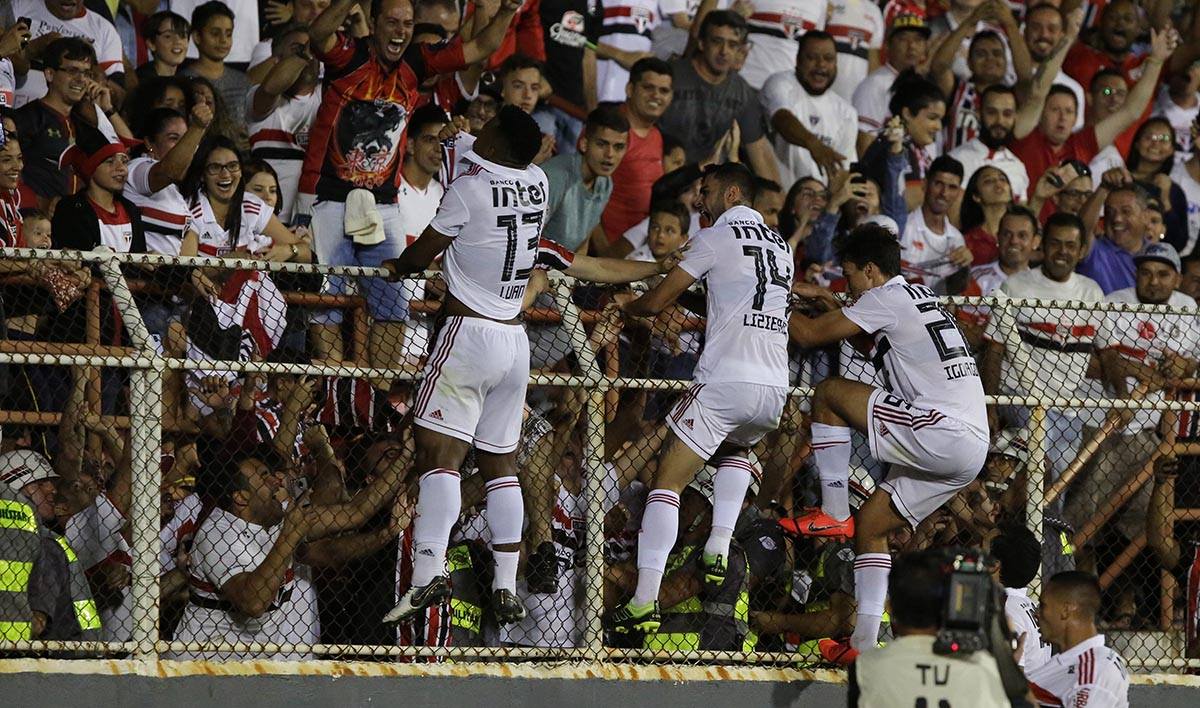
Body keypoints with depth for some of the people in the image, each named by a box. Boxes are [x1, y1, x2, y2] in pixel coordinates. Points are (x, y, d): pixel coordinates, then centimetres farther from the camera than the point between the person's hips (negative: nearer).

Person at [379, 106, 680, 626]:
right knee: (501, 464, 10)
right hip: (515, 343, 7)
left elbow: (423, 252, 0)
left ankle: (429, 569, -25)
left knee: (440, 454, -11)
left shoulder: (470, 187, -12)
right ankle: (506, 588, 7)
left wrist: (399, 266, 20)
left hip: (469, 334, -7)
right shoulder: (538, 184, 5)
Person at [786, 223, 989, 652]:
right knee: (871, 524, 16)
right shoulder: (920, 296, 24)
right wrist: (827, 301, 39)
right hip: (972, 451, 9)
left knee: (829, 393, -3)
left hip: (940, 433, -9)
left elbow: (810, 336, -2)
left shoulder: (887, 298, -4)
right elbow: (869, 339, 44)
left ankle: (833, 513, 0)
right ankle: (864, 643, 12)